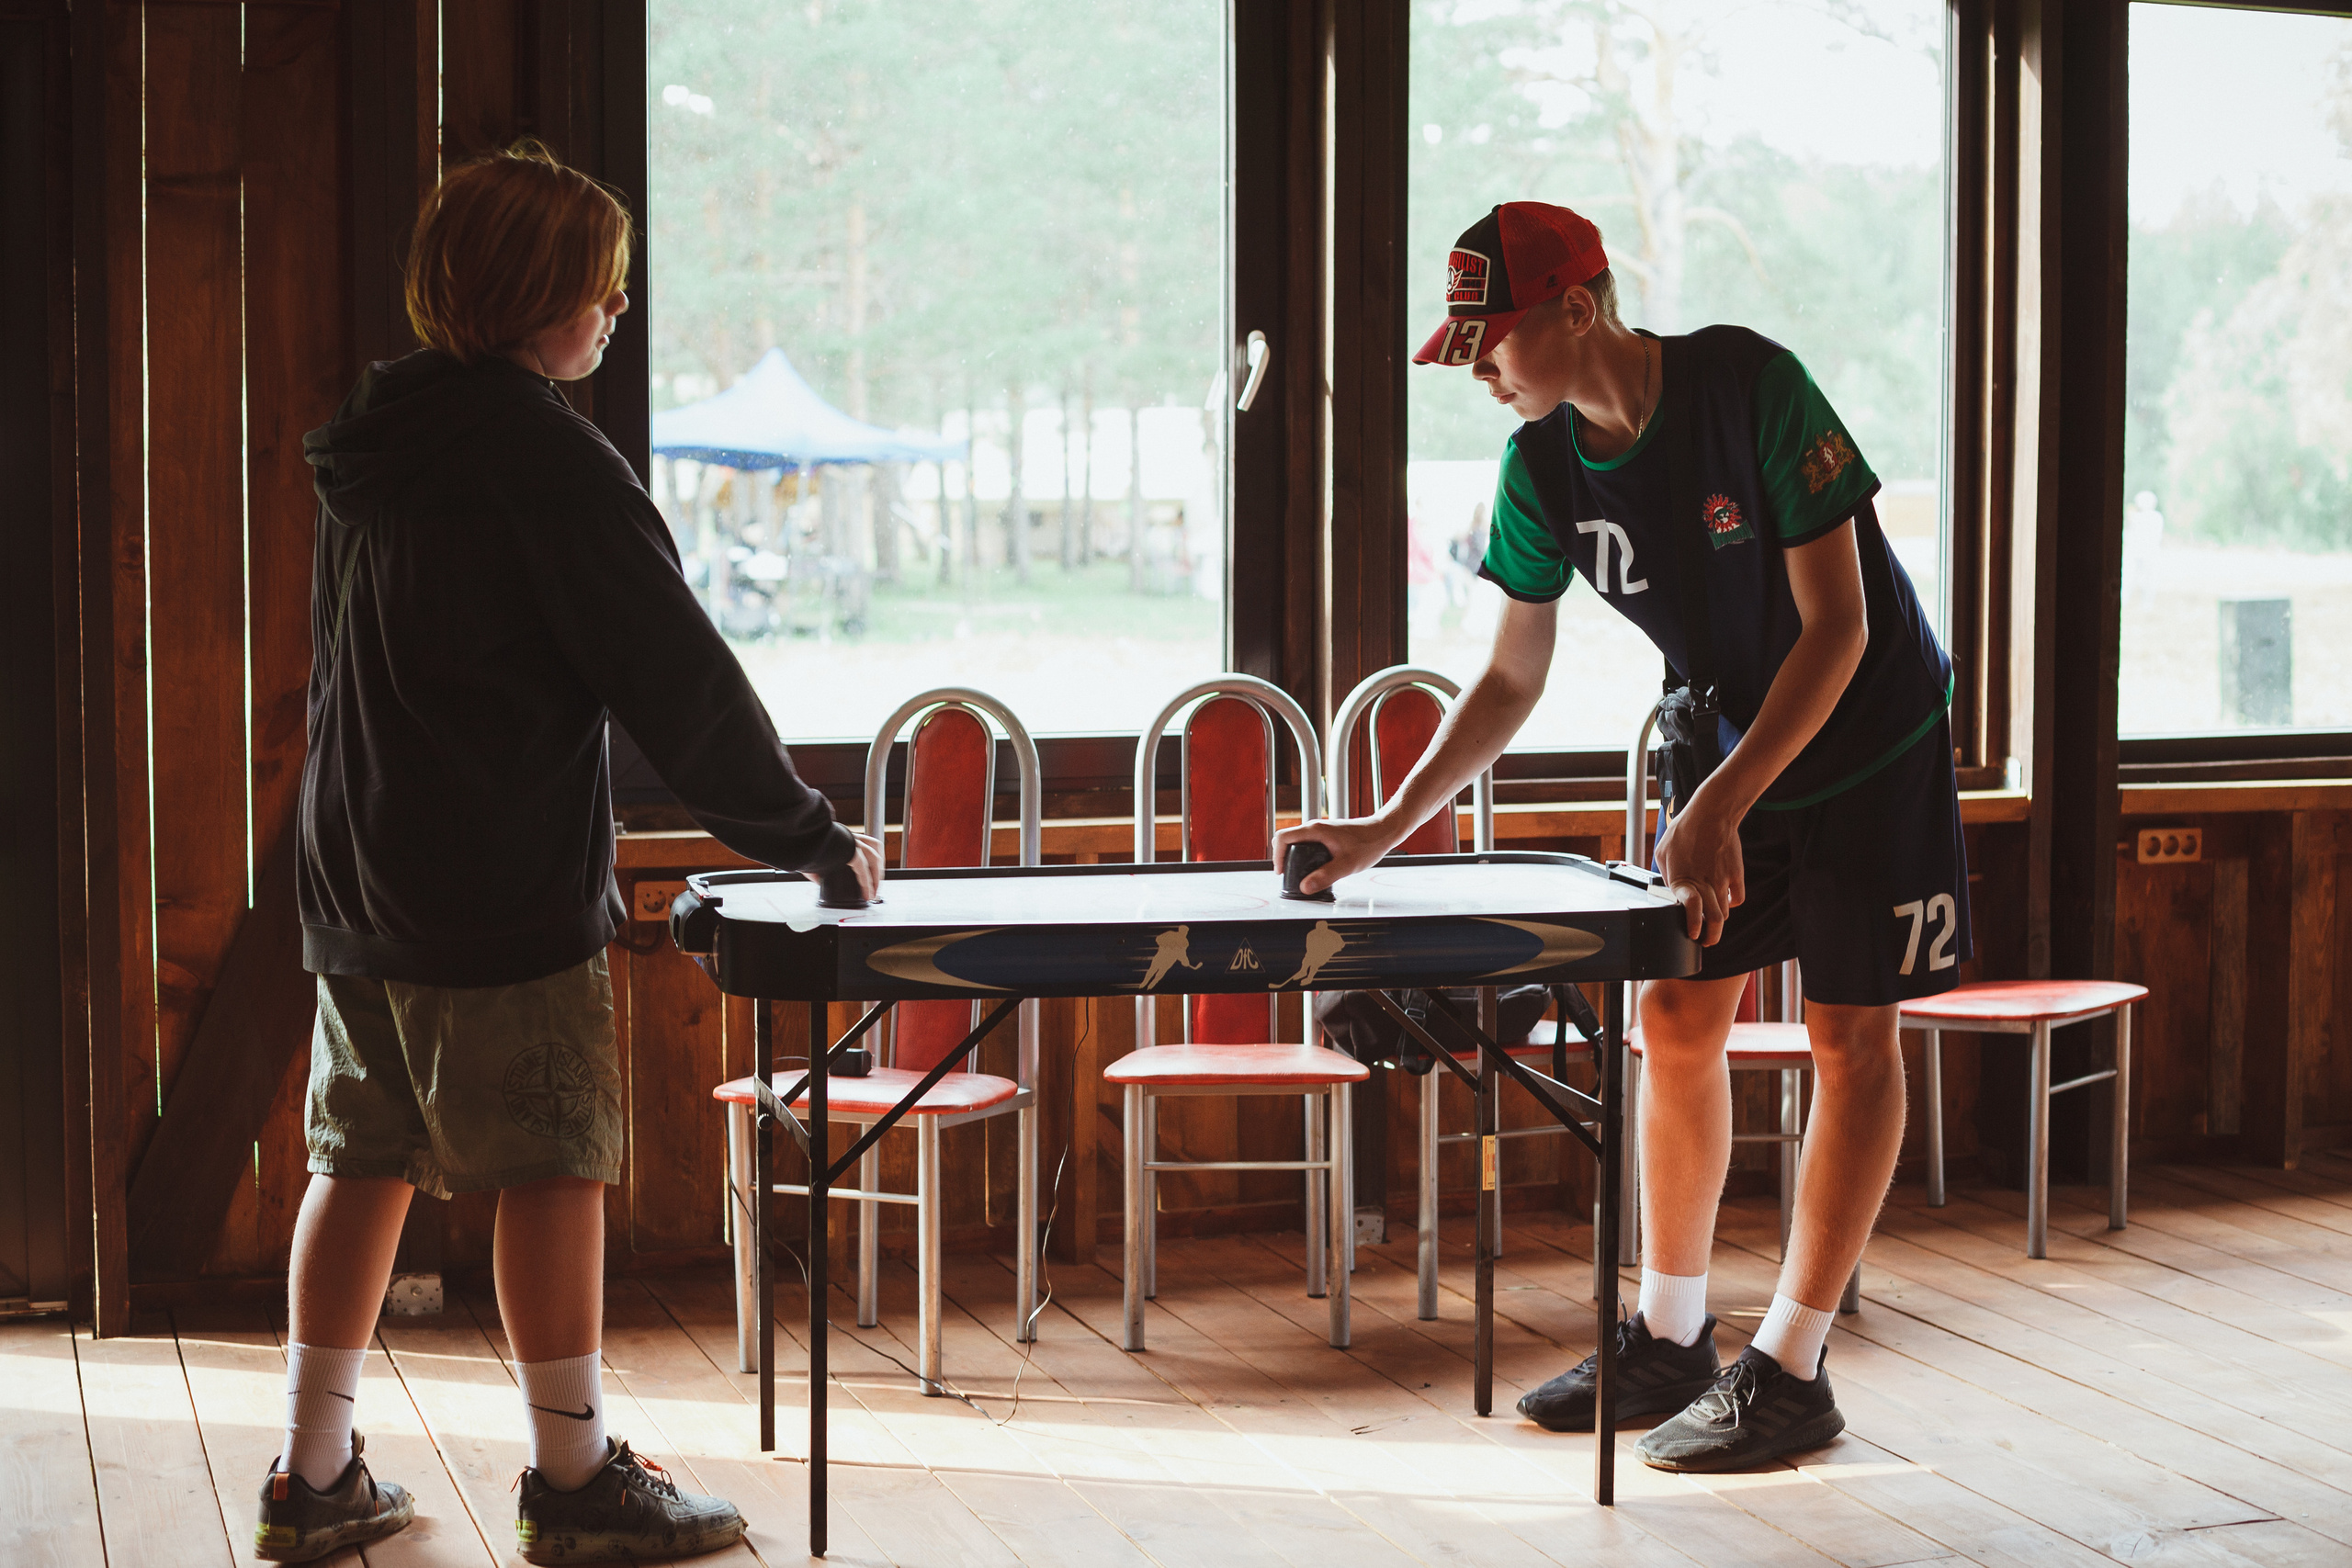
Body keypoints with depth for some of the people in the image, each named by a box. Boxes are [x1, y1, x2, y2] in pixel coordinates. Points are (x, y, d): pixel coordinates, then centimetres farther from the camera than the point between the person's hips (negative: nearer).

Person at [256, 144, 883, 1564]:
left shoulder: (373, 444, 12)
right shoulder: (542, 451, -14)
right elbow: (676, 672, -13)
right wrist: (810, 834, -4)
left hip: (356, 881, 8)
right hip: (508, 887, -8)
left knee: (362, 1159, 12)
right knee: (554, 1167, 0)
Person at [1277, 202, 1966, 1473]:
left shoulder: (1754, 388, -27)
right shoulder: (1541, 468, -10)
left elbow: (1836, 625, -25)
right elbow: (1510, 679, 0)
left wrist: (1722, 807, -30)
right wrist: (1388, 826, -8)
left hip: (1870, 739, -6)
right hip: (1733, 742, 6)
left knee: (1850, 1034, -4)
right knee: (1675, 1016, 4)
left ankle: (1789, 1370, 1)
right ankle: (1669, 1338, 17)